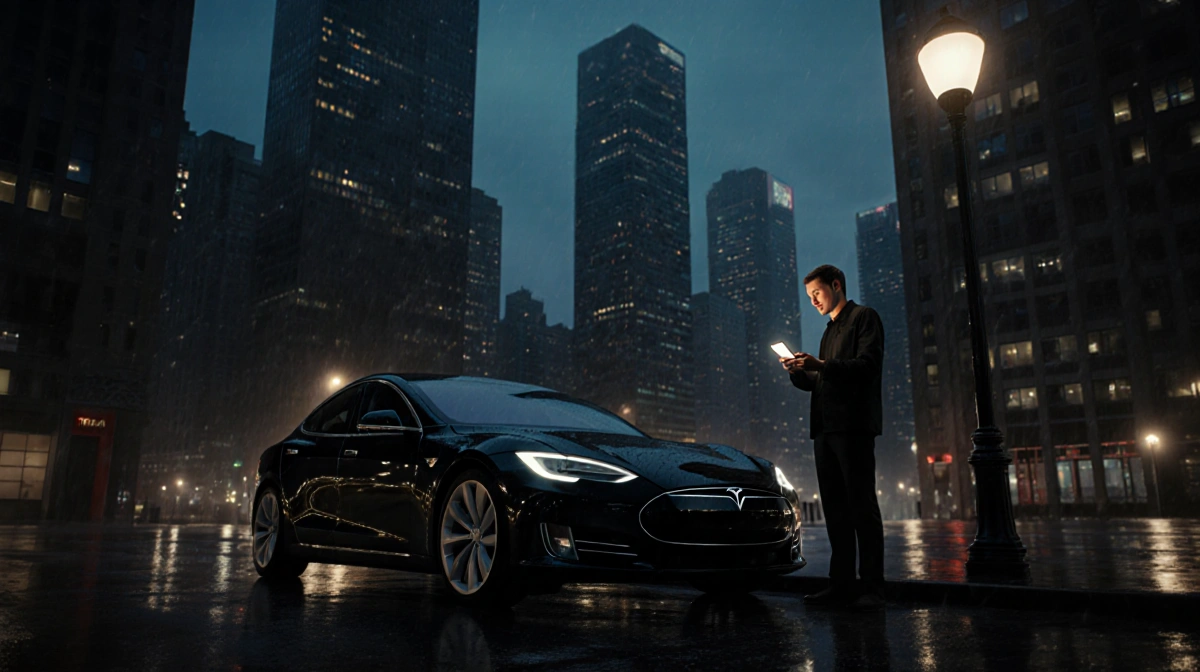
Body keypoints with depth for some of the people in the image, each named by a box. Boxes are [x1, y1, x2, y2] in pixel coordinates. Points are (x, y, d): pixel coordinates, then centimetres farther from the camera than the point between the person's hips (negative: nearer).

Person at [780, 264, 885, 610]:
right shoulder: (830, 331, 26)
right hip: (826, 427, 8)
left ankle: (872, 587, -5)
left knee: (862, 505, -8)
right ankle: (841, 583, 9)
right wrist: (800, 372, 4)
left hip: (854, 425, -8)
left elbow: (868, 365, -12)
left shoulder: (864, 317, 2)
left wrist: (821, 365, -21)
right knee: (835, 508, 6)